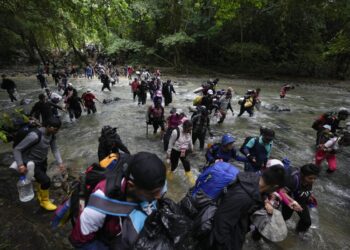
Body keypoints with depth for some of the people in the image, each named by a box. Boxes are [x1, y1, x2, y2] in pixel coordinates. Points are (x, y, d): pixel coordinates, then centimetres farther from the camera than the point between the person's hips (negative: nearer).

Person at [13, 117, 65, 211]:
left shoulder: (52, 134, -11)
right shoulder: (35, 136, -33)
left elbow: (54, 149, -6)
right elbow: (16, 149, -25)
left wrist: (60, 162, -16)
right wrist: (20, 165, -33)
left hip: (42, 161, 7)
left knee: (42, 180, 24)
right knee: (46, 181, -14)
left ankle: (41, 196, 54)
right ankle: (44, 201, 14)